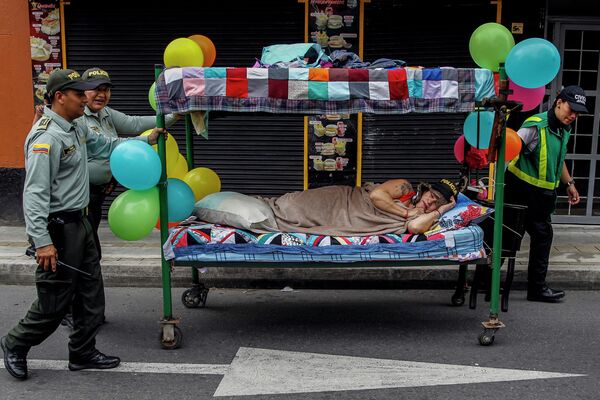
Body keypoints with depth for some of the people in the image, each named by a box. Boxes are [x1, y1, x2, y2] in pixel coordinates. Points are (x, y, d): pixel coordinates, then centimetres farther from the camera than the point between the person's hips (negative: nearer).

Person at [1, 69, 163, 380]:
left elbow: (105, 144, 29)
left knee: (91, 293, 14)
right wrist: (42, 242, -27)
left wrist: (145, 142, 26)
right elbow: (35, 194, -24)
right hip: (58, 228, -10)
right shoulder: (46, 138, -21)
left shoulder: (77, 129, 9)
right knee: (55, 301, 1)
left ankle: (83, 353, 27)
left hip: (79, 222, 10)